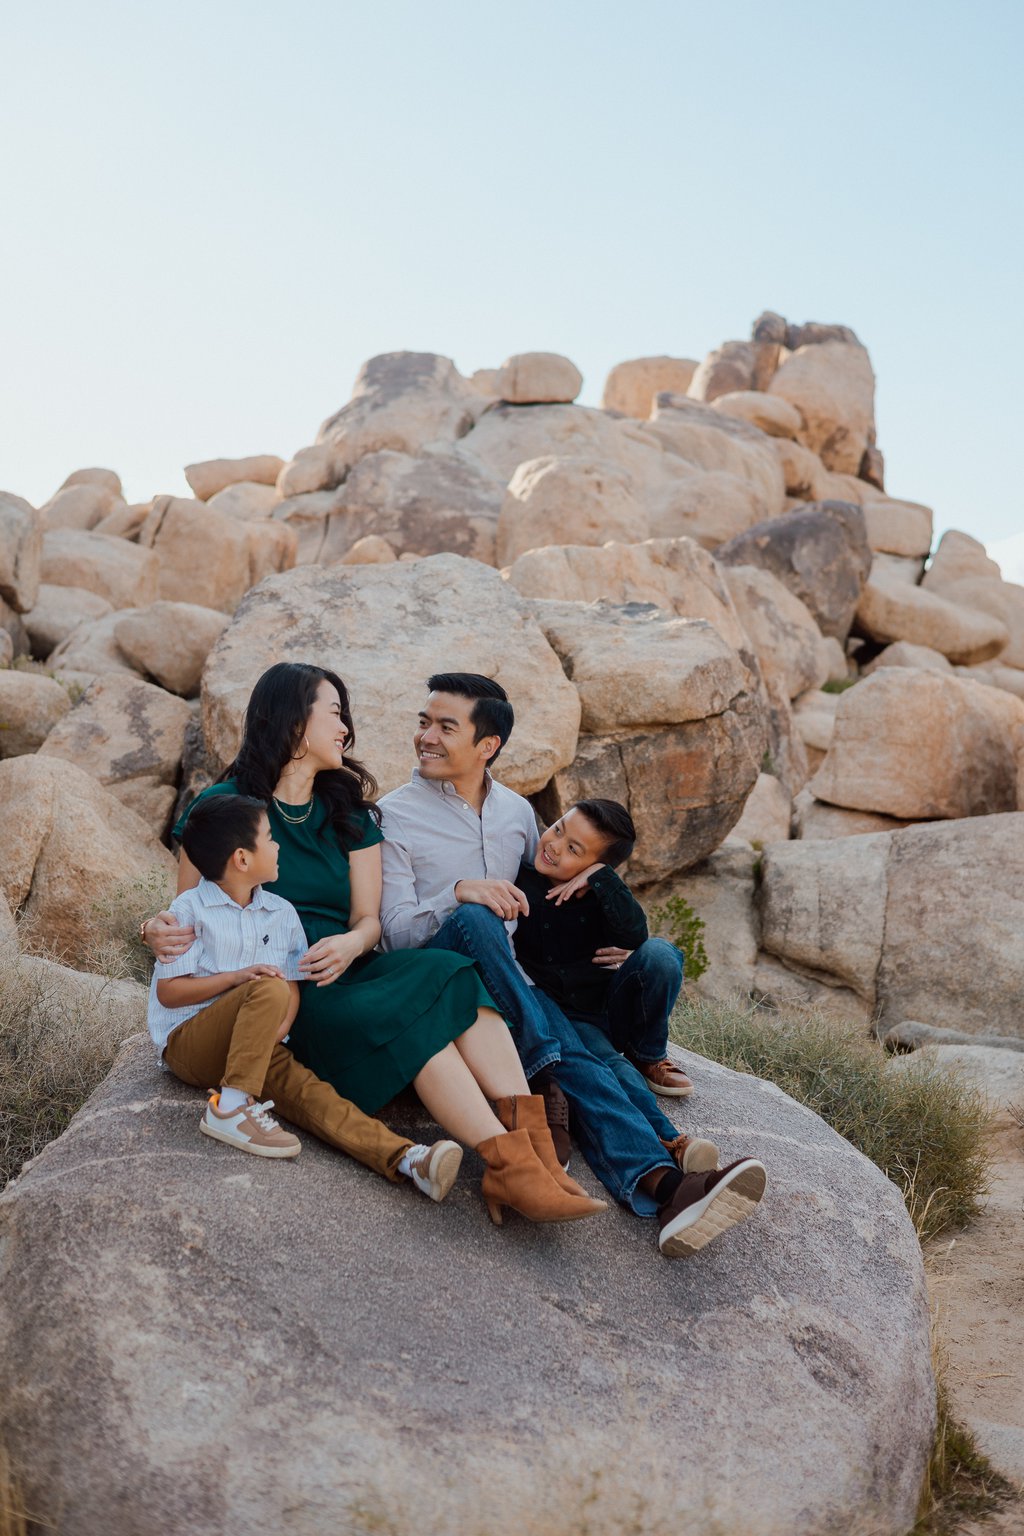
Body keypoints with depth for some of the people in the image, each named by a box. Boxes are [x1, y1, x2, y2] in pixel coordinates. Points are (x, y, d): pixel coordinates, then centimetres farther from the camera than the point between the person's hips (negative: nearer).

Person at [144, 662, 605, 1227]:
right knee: (403, 1015, -32)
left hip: (345, 972, 5)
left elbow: (368, 919, 10)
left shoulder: (349, 813, 19)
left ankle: (533, 1145, -39)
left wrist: (350, 944, -15)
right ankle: (508, 1167, -41)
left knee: (452, 976, -26)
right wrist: (161, 929, -20)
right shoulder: (221, 808, 4)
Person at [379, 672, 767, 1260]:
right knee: (474, 919, -35)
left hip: (509, 983, 3)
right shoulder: (395, 815, 1)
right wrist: (458, 892, -24)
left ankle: (655, 1185, -51)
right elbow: (395, 931, -7)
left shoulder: (517, 811, 17)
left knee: (578, 1047, -27)